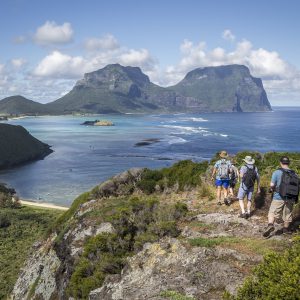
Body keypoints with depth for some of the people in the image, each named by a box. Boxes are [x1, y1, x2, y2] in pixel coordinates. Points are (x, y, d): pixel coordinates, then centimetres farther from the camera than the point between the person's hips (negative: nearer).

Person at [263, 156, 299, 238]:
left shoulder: (277, 172, -9)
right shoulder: (294, 174, 3)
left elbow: (272, 185, -11)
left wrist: (272, 189, 10)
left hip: (278, 198, -3)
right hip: (290, 199, 3)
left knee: (272, 213, 3)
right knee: (287, 215, 16)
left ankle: (270, 225, -20)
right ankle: (285, 230, 27)